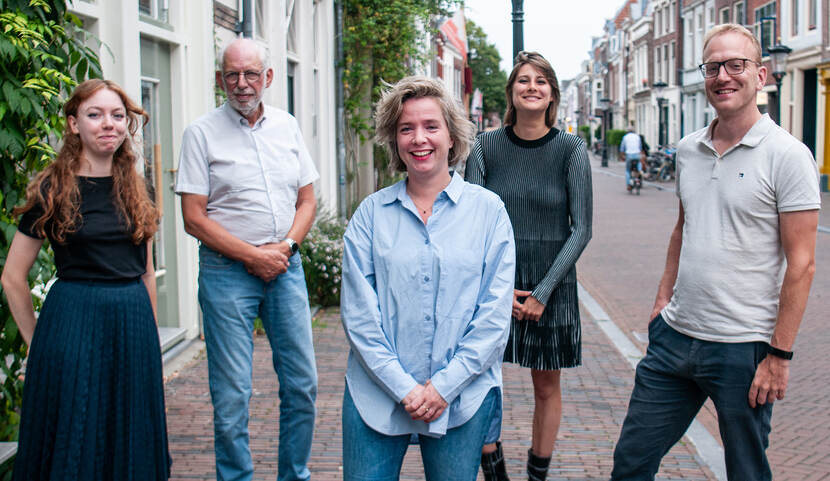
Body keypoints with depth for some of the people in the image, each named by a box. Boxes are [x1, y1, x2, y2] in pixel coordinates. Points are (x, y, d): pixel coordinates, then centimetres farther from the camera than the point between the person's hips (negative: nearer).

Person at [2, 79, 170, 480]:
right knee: (72, 445, 4)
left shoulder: (134, 190, 10)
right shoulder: (52, 190, -4)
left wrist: (148, 333, 13)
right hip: (73, 322, -4)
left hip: (133, 323, 5)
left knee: (130, 444, 11)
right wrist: (37, 341, 2)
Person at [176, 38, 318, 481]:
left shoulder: (287, 126, 10)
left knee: (302, 383, 6)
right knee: (232, 394, -1)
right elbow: (194, 217, -7)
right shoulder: (202, 133, -2)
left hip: (285, 266, 4)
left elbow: (307, 200, 12)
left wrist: (284, 247, -6)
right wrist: (253, 255, -12)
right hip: (227, 270, -4)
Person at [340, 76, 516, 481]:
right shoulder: (371, 213, 3)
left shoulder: (488, 211, 1)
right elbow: (358, 312, -2)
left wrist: (443, 386, -10)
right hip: (376, 396, 1)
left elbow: (495, 315, -3)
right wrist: (403, 387, -11)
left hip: (461, 397, 0)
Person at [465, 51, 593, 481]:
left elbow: (581, 229, -5)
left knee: (547, 386, 9)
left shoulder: (570, 150, -4)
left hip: (551, 284, 0)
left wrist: (544, 291, -11)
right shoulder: (486, 147, -1)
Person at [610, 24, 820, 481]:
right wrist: (664, 298, 14)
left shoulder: (787, 155, -11)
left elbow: (801, 264, -12)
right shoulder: (688, 149, 7)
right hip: (674, 337, 6)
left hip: (742, 349, -5)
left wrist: (779, 354, -14)